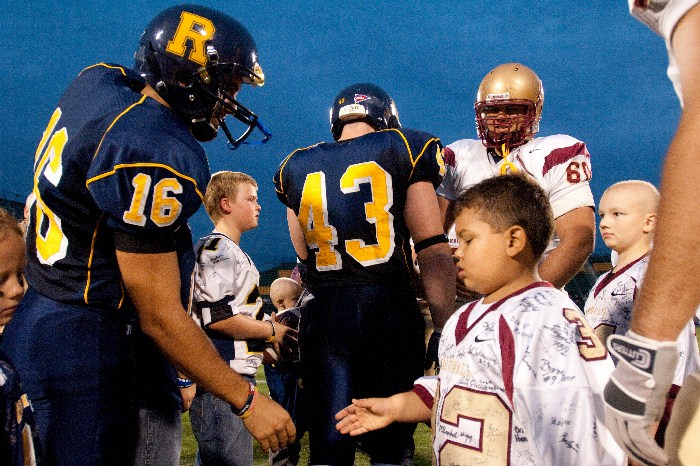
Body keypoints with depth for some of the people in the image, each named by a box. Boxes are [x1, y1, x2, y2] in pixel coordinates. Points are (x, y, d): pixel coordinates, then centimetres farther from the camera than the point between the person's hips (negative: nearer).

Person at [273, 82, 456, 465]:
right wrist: (445, 327, -4)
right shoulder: (401, 151, 2)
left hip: (322, 313, 3)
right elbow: (432, 250, -5)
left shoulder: (296, 168, 12)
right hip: (389, 308, -3)